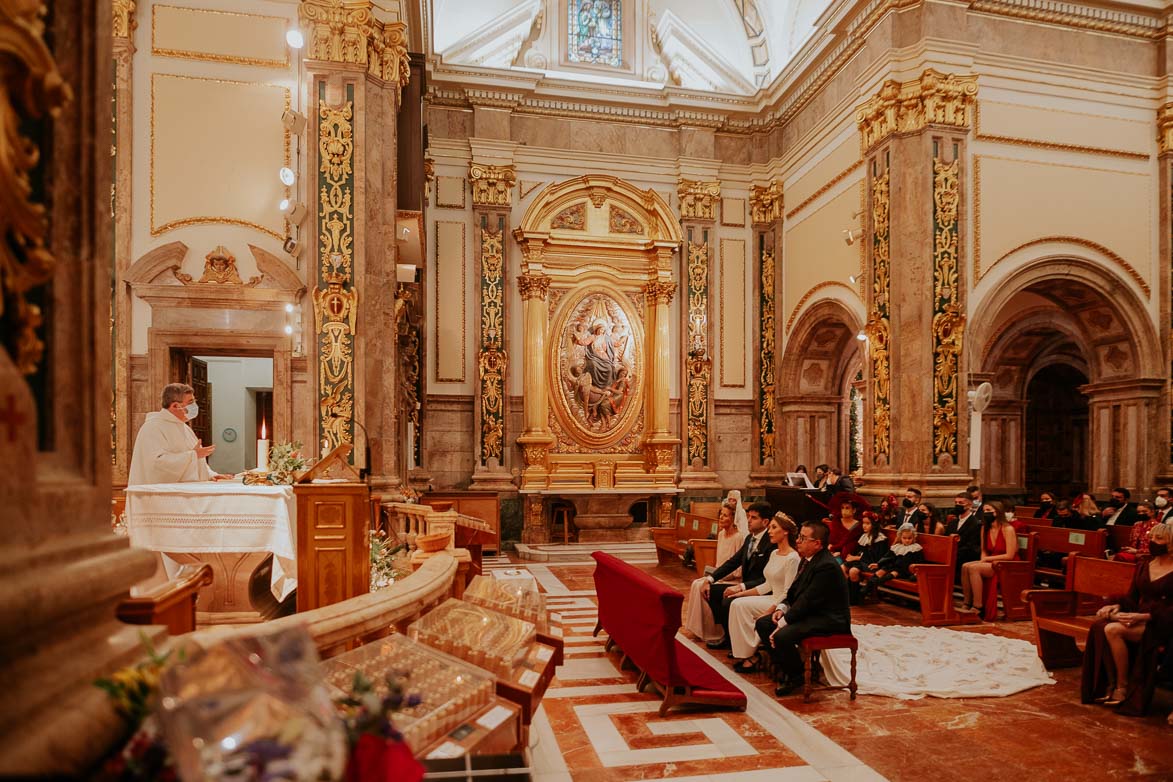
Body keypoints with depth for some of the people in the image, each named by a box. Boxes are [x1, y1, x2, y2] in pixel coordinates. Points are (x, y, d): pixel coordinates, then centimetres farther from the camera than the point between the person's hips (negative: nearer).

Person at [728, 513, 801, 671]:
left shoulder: (792, 558, -17)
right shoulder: (774, 554, 12)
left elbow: (788, 593, -20)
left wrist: (768, 612, -24)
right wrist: (744, 593, 7)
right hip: (772, 598, 8)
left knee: (742, 605, -21)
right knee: (738, 603, -12)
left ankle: (747, 656, -11)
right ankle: (743, 653, -7)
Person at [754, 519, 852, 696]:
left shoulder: (827, 566, -24)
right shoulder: (807, 560, 7)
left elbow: (808, 601, -25)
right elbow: (794, 591, 16)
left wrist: (784, 622, -22)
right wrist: (782, 608, -2)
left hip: (829, 619, -10)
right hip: (809, 612, 10)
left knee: (782, 636, -29)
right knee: (762, 624, 1)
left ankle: (796, 676, -3)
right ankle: (782, 665, 13)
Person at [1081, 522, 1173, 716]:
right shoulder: (1142, 566, 15)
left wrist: (1145, 616, -22)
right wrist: (1116, 606, -5)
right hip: (1138, 618, 6)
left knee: (1113, 630, -32)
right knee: (1099, 626, -26)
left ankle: (1123, 686, -17)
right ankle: (1110, 684, -19)